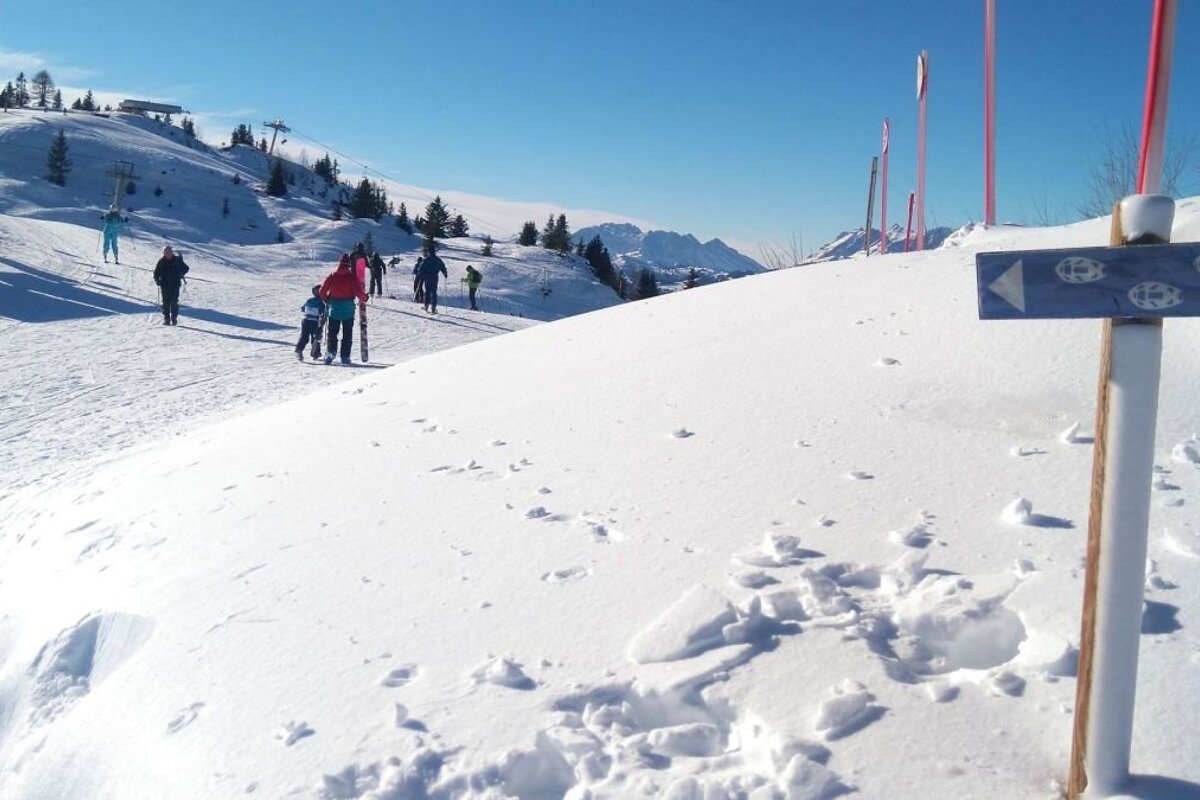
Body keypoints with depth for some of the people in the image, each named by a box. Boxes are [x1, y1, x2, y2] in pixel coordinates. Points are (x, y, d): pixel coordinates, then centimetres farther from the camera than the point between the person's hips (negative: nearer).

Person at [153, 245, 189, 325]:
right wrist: (157, 280, -7)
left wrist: (181, 274, -10)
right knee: (166, 301, 0)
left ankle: (174, 318, 1)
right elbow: (156, 273, 10)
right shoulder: (161, 262, 5)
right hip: (165, 285, 1)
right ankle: (166, 318, 4)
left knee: (174, 301, -5)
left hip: (175, 284, -1)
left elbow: (185, 268, 9)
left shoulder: (177, 260, 2)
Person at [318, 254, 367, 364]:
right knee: (347, 334, 8)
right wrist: (363, 298, 7)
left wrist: (326, 299, 19)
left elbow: (322, 292, -1)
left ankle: (330, 352, -4)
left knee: (332, 332, 12)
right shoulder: (352, 276, -8)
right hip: (348, 310, -1)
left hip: (334, 309, 1)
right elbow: (358, 291, -13)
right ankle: (345, 356, 5)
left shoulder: (332, 276, -3)